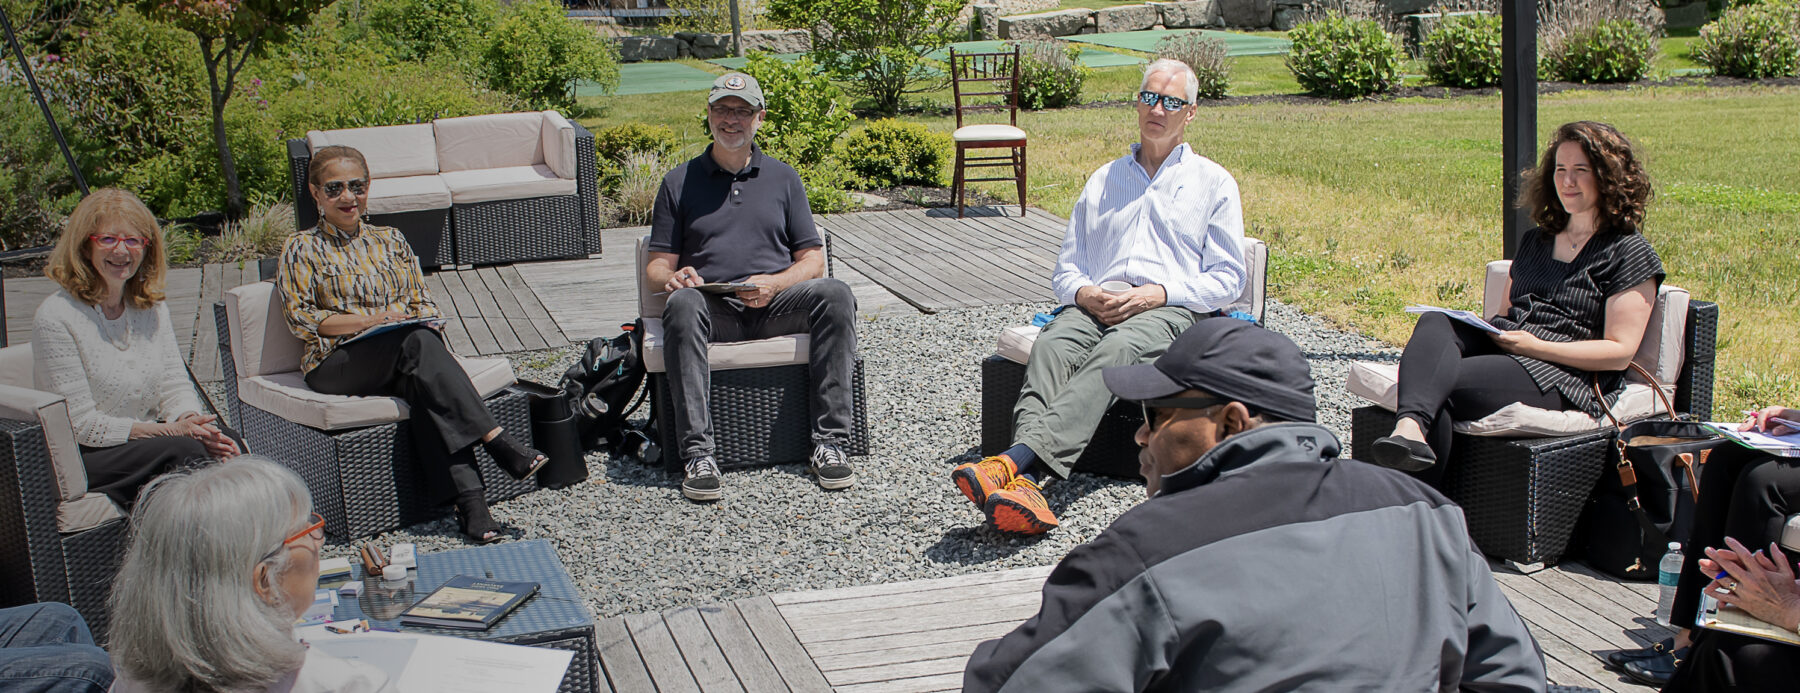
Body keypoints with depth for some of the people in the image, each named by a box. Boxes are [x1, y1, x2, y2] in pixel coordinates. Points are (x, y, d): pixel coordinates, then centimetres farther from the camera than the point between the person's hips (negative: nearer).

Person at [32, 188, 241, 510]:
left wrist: (192, 422, -19)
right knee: (182, 450, -32)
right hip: (79, 460, -6)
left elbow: (176, 386, 6)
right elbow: (81, 425, -15)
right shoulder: (56, 317, -12)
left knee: (226, 442, -25)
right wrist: (171, 431, -23)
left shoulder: (152, 308, 10)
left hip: (149, 437, 6)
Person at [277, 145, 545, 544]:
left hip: (405, 359, 3)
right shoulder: (302, 249, 11)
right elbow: (300, 318, -1)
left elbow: (423, 304, 19)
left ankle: (469, 502, -49)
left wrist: (423, 325, -6)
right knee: (417, 343, -35)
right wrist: (369, 320, -14)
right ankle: (498, 442, -44)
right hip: (337, 363, -3)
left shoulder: (390, 241, 23)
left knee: (422, 384, -35)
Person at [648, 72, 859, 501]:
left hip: (775, 305, 1)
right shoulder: (680, 182, 17)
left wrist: (774, 283, -10)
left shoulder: (782, 177, 19)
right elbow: (658, 264, 13)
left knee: (835, 295, -29)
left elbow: (813, 259, 12)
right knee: (683, 304, -36)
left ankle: (829, 442, -30)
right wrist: (672, 278, -13)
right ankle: (697, 455, -39)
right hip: (713, 310, -1)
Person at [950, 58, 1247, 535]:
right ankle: (1027, 483, -55)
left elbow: (1227, 280, 9)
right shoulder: (1103, 180, 29)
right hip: (1095, 303, 3)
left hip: (1171, 311, -3)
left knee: (1115, 352, -38)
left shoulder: (1214, 182, 19)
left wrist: (1159, 293, -8)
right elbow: (1066, 266, 24)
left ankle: (1017, 458, -59)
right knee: (1051, 347, -33)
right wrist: (1083, 292, -2)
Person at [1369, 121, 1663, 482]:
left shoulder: (1630, 252, 5)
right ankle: (1410, 429, -53)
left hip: (1566, 374, -6)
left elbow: (1620, 352, -4)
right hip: (1503, 348, 6)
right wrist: (1482, 324, 1)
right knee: (1434, 323, -28)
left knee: (1438, 386, -30)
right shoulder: (1534, 242, 26)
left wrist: (1536, 346, -13)